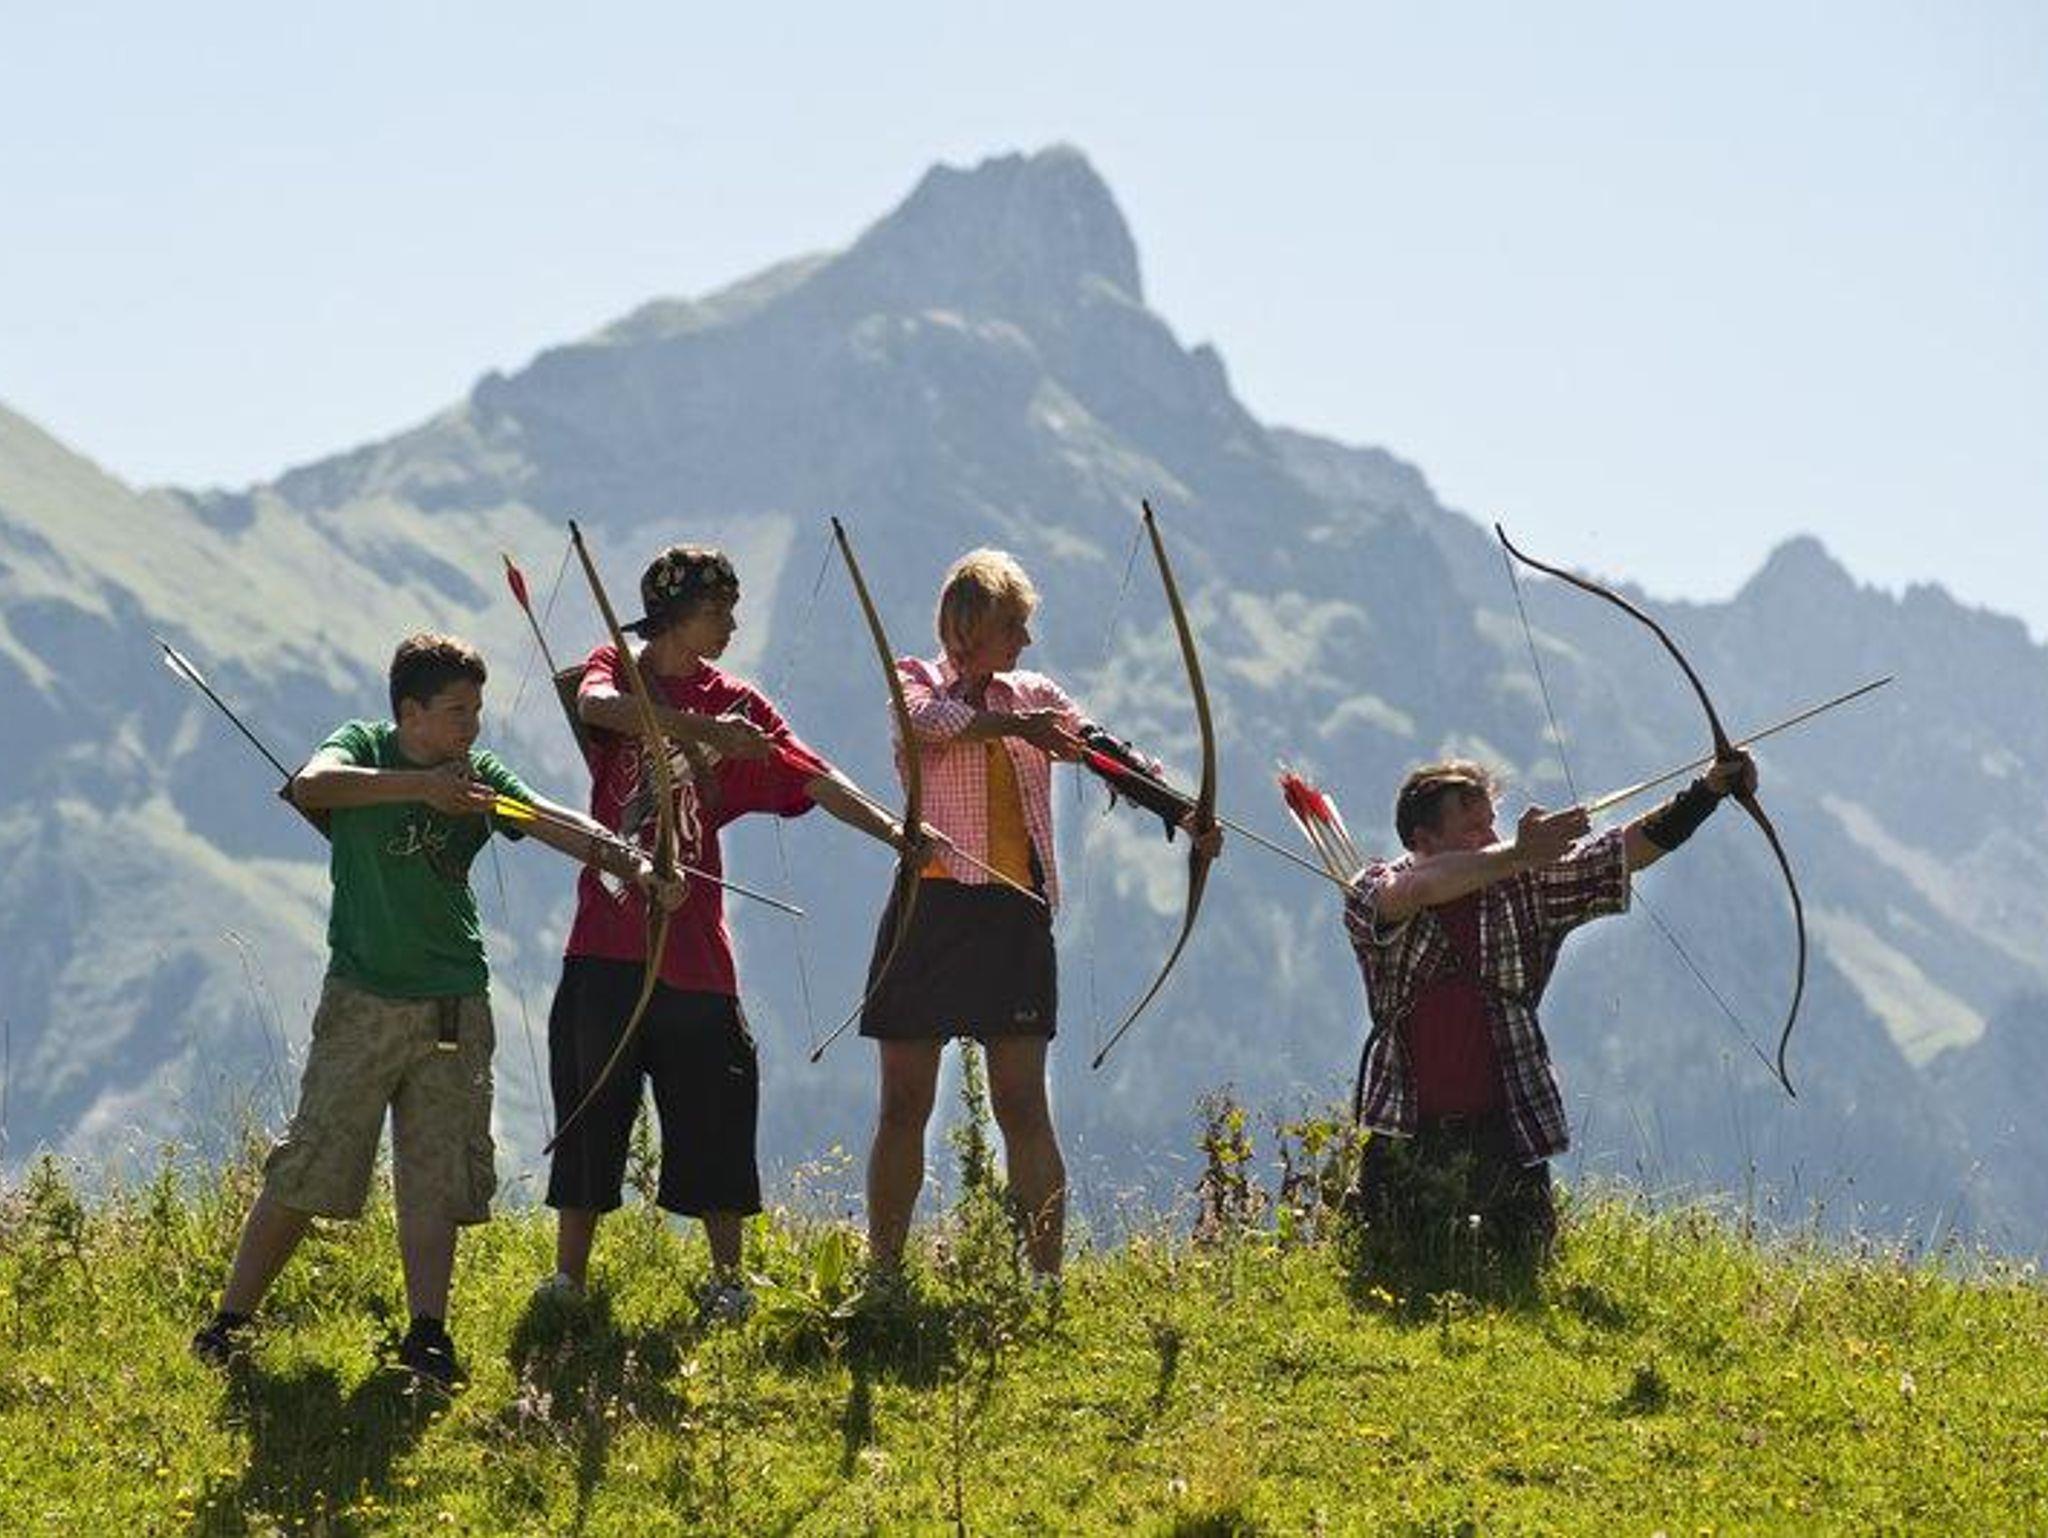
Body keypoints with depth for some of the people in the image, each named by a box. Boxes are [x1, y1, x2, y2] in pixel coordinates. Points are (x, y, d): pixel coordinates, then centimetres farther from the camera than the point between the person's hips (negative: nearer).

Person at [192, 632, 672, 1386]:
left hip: (454, 1006, 3)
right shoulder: (362, 748, -3)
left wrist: (633, 864, -26)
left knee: (437, 1175, 1)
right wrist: (420, 786, -33)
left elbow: (558, 824, -9)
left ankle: (426, 1333, 4)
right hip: (363, 1001, -3)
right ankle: (229, 1322, 5)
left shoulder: (479, 776, 5)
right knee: (308, 1166, -3)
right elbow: (312, 785, -25)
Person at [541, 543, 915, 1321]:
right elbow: (596, 706, -22)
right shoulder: (615, 671, 3)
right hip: (610, 934, -2)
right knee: (590, 1106, 2)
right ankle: (568, 1276, 11)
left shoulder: (735, 704, 9)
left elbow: (813, 777, 0)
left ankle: (727, 1278, 11)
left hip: (695, 941, 2)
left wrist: (891, 831, -15)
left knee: (712, 1109, 2)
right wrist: (700, 726, -33)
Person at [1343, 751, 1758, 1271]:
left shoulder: (1523, 888, 3)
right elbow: (1415, 891, -29)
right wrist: (1516, 855, -42)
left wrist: (1710, 790, -15)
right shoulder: (1374, 893, -5)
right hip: (1411, 1137, -2)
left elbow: (1629, 850, -3)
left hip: (1507, 1130, 2)